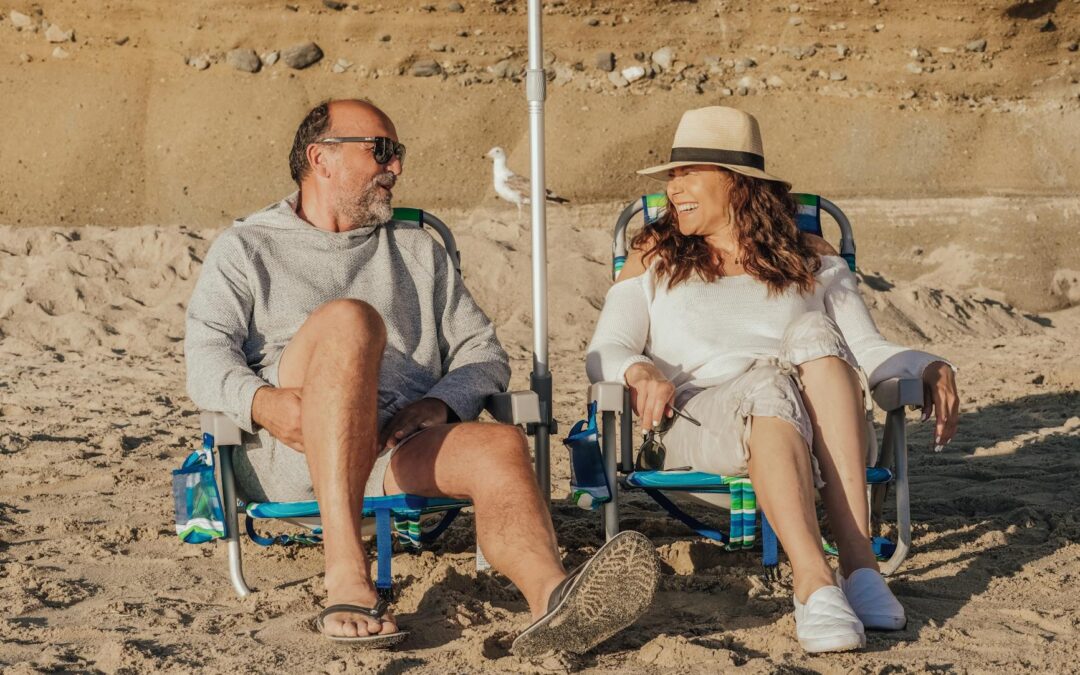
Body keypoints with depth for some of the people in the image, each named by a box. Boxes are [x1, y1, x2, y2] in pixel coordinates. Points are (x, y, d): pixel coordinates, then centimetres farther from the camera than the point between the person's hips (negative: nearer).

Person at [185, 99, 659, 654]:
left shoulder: (419, 250, 30)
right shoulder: (245, 248, 20)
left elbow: (484, 354, 20)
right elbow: (206, 357, 4)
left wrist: (439, 404, -3)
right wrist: (263, 401, -18)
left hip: (398, 449, 3)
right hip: (287, 446, -3)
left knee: (501, 447, -29)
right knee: (347, 318, -32)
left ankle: (552, 599, -60)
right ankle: (345, 575, -43)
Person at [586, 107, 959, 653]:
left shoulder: (812, 260, 20)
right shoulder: (654, 256, 19)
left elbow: (868, 350, 13)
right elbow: (603, 353, 9)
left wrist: (929, 367, -8)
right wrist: (639, 370, -15)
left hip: (815, 429, 1)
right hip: (698, 422, -1)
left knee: (813, 334, -32)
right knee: (768, 386, -36)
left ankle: (858, 558, -42)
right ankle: (813, 583, -55)